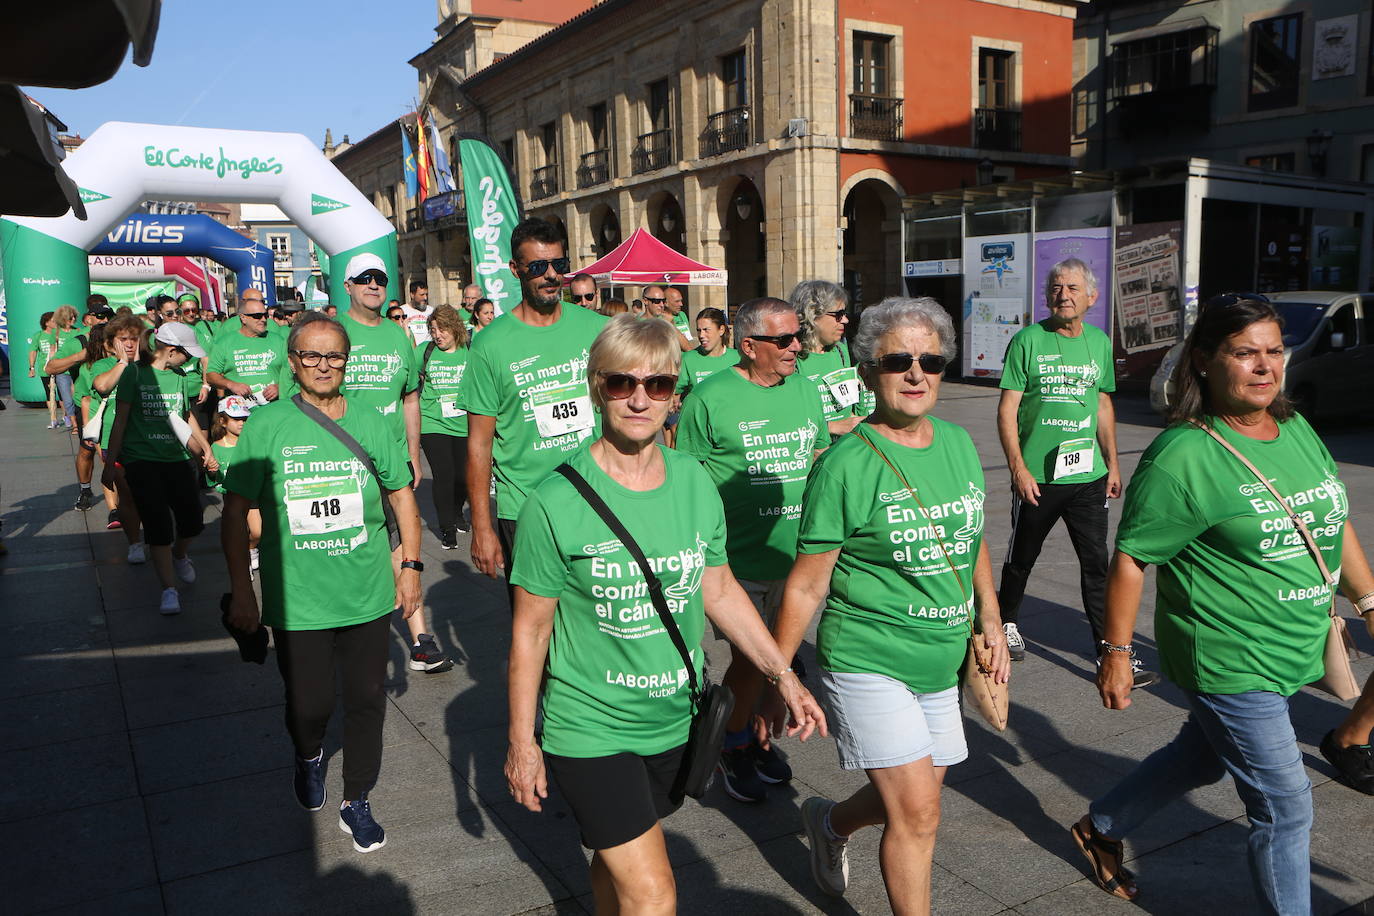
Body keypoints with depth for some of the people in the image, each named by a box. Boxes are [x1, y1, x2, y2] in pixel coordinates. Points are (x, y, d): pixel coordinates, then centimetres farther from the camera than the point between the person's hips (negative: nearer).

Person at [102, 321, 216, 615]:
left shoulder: (179, 377, 11)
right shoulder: (135, 373, -4)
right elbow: (120, 420, -3)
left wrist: (205, 447, 28)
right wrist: (110, 463, -3)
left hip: (176, 457, 5)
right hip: (141, 459, -5)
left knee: (191, 519, 1)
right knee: (158, 523, -10)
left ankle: (178, 556, 35)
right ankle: (169, 589, -5)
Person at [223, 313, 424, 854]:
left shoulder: (370, 421, -1)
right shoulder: (266, 425, -6)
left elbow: (402, 494, 10)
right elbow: (235, 511, -1)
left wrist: (411, 565, 4)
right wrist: (241, 591, -3)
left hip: (369, 597, 2)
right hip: (297, 602, -1)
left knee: (366, 700, 10)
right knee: (308, 706, 7)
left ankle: (356, 802, 31)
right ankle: (309, 756, 43)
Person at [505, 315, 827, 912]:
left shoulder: (695, 483, -4)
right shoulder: (556, 503, -18)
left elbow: (719, 591, 7)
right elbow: (530, 629, -10)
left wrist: (784, 675, 3)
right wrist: (521, 741, -5)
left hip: (674, 723, 4)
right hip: (589, 728, -4)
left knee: (618, 860, 22)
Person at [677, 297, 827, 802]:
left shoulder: (805, 389, 7)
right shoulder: (710, 397, -11)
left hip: (799, 554, 6)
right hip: (740, 557, -5)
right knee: (750, 658, 2)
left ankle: (758, 735, 37)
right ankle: (734, 749, 26)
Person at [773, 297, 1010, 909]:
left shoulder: (958, 443, 3)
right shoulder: (845, 465, -15)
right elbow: (806, 585, -12)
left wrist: (990, 620, 13)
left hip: (941, 662, 7)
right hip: (867, 659, -6)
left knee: (910, 798, 18)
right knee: (917, 812, -8)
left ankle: (830, 822, 48)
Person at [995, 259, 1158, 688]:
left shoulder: (1099, 342, 8)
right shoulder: (1028, 341, -7)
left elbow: (1103, 404, 17)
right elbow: (1007, 410, -8)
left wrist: (1112, 463, 14)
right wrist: (1018, 467, -15)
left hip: (1089, 475, 3)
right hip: (1036, 476, -3)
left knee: (1097, 563, 2)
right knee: (1021, 558, 12)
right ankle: (1007, 622, 35)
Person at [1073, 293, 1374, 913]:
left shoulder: (1297, 430, 4)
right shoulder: (1183, 456, -20)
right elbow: (1130, 559, -17)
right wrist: (1116, 655, -15)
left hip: (1290, 654, 8)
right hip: (1228, 664, -8)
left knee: (1200, 759, 24)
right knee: (1285, 808, 1)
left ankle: (1102, 827, 46)